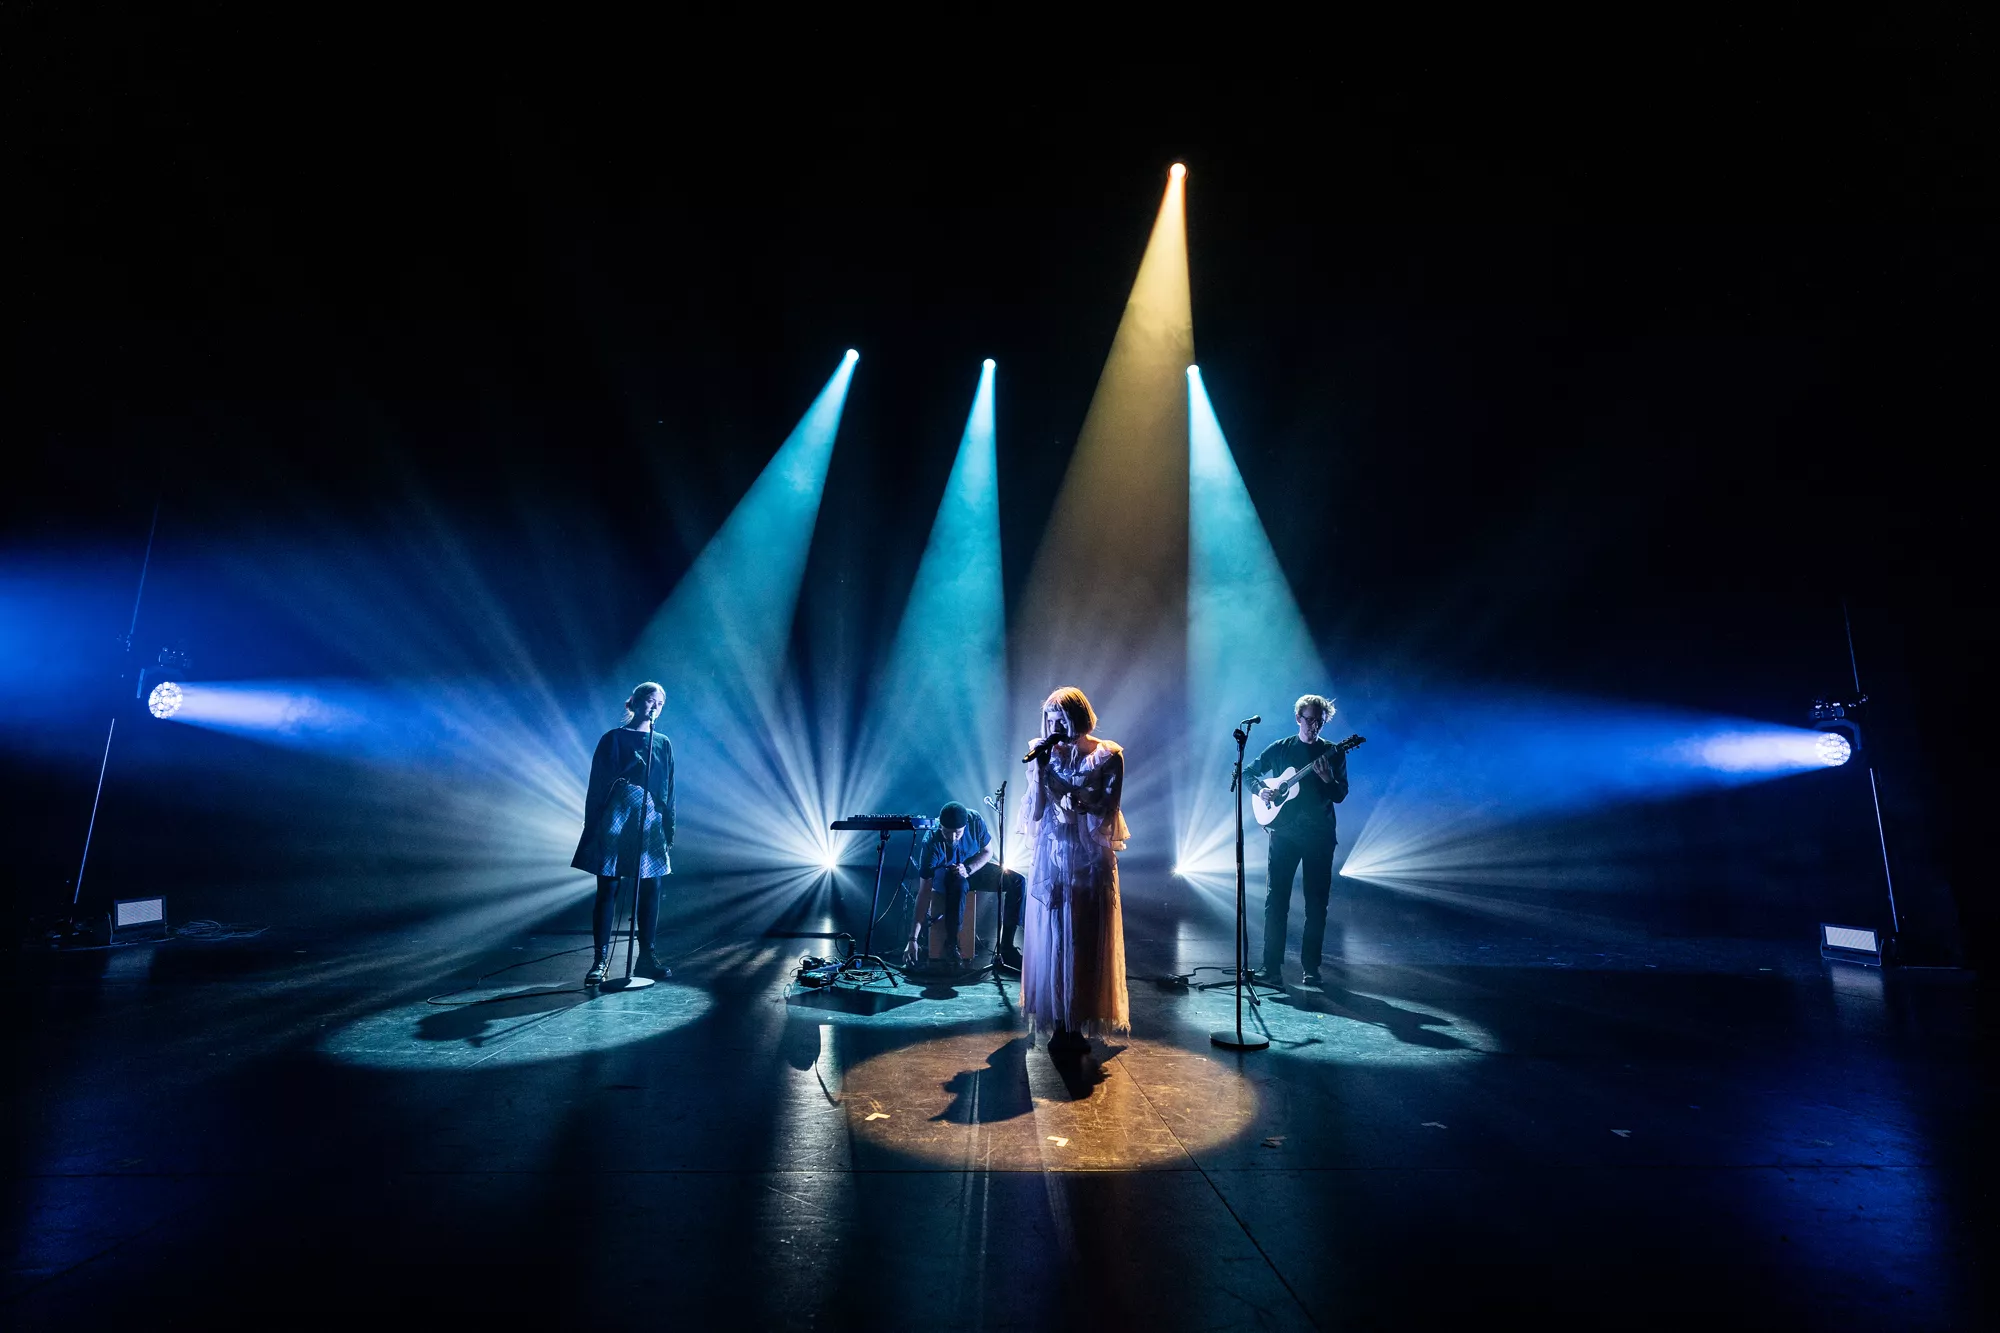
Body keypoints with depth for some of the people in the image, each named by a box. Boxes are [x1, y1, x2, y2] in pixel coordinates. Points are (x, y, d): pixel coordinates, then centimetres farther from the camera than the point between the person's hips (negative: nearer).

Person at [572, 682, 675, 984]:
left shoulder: (663, 744, 12)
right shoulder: (613, 738, 3)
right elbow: (597, 784, 2)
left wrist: (669, 827, 8)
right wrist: (592, 826, -3)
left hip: (650, 822, 3)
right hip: (615, 819, -3)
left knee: (651, 889, 2)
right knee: (608, 889, -1)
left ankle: (646, 957, 12)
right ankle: (601, 960, 6)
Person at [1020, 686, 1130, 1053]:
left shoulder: (1108, 755, -5)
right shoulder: (1049, 754, 2)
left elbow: (1106, 811, -10)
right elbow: (1035, 812, -2)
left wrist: (1063, 782, -15)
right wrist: (1039, 770, -14)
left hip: (1089, 860, -2)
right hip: (1051, 859, 3)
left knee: (1083, 943, 2)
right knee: (1050, 940, 4)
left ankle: (1079, 1023, 14)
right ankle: (1058, 1024, 15)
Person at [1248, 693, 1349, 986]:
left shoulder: (1333, 753, 6)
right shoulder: (1279, 748, 8)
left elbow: (1340, 795, -1)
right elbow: (1248, 773, 13)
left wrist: (1327, 778, -20)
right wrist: (1260, 790, -7)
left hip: (1319, 835, 0)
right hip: (1284, 832, 0)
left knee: (1316, 903, 3)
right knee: (1276, 900, -2)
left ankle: (1311, 967, 14)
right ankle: (1272, 966, 3)